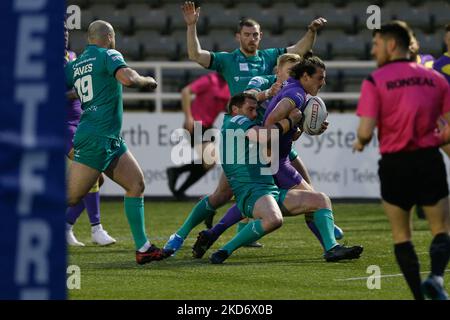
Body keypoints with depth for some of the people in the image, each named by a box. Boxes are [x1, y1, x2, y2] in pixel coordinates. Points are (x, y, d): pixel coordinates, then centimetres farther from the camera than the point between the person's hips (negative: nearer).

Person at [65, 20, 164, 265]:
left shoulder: (74, 65, 14)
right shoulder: (108, 55, -6)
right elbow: (127, 79, -22)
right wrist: (147, 81, -5)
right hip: (96, 139, -9)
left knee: (136, 183, 9)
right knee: (70, 198, -8)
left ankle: (142, 248, 7)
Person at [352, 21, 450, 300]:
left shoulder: (375, 81, -5)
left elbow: (366, 131, -13)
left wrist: (360, 142, 10)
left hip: (394, 163, -1)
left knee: (402, 235, 13)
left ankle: (419, 294, 6)